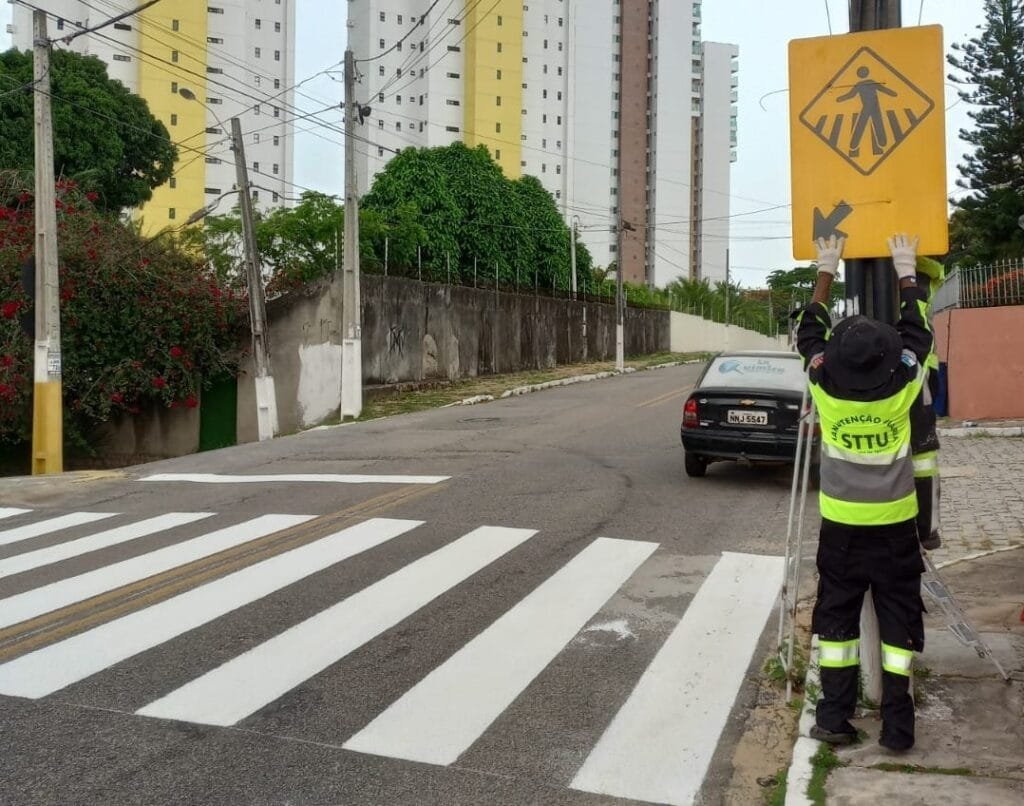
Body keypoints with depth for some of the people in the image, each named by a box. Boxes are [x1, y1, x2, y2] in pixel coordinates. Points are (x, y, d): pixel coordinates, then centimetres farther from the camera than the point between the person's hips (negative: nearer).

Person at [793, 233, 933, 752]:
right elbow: (916, 331, 2)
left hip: (841, 524, 1)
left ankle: (834, 717, 11)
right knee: (899, 619, 7)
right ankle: (897, 725, 9)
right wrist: (906, 272, 13)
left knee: (836, 617, 9)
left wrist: (826, 270, 11)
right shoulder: (902, 387, -16)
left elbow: (809, 331, 3)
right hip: (894, 524, -1)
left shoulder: (824, 387, -15)